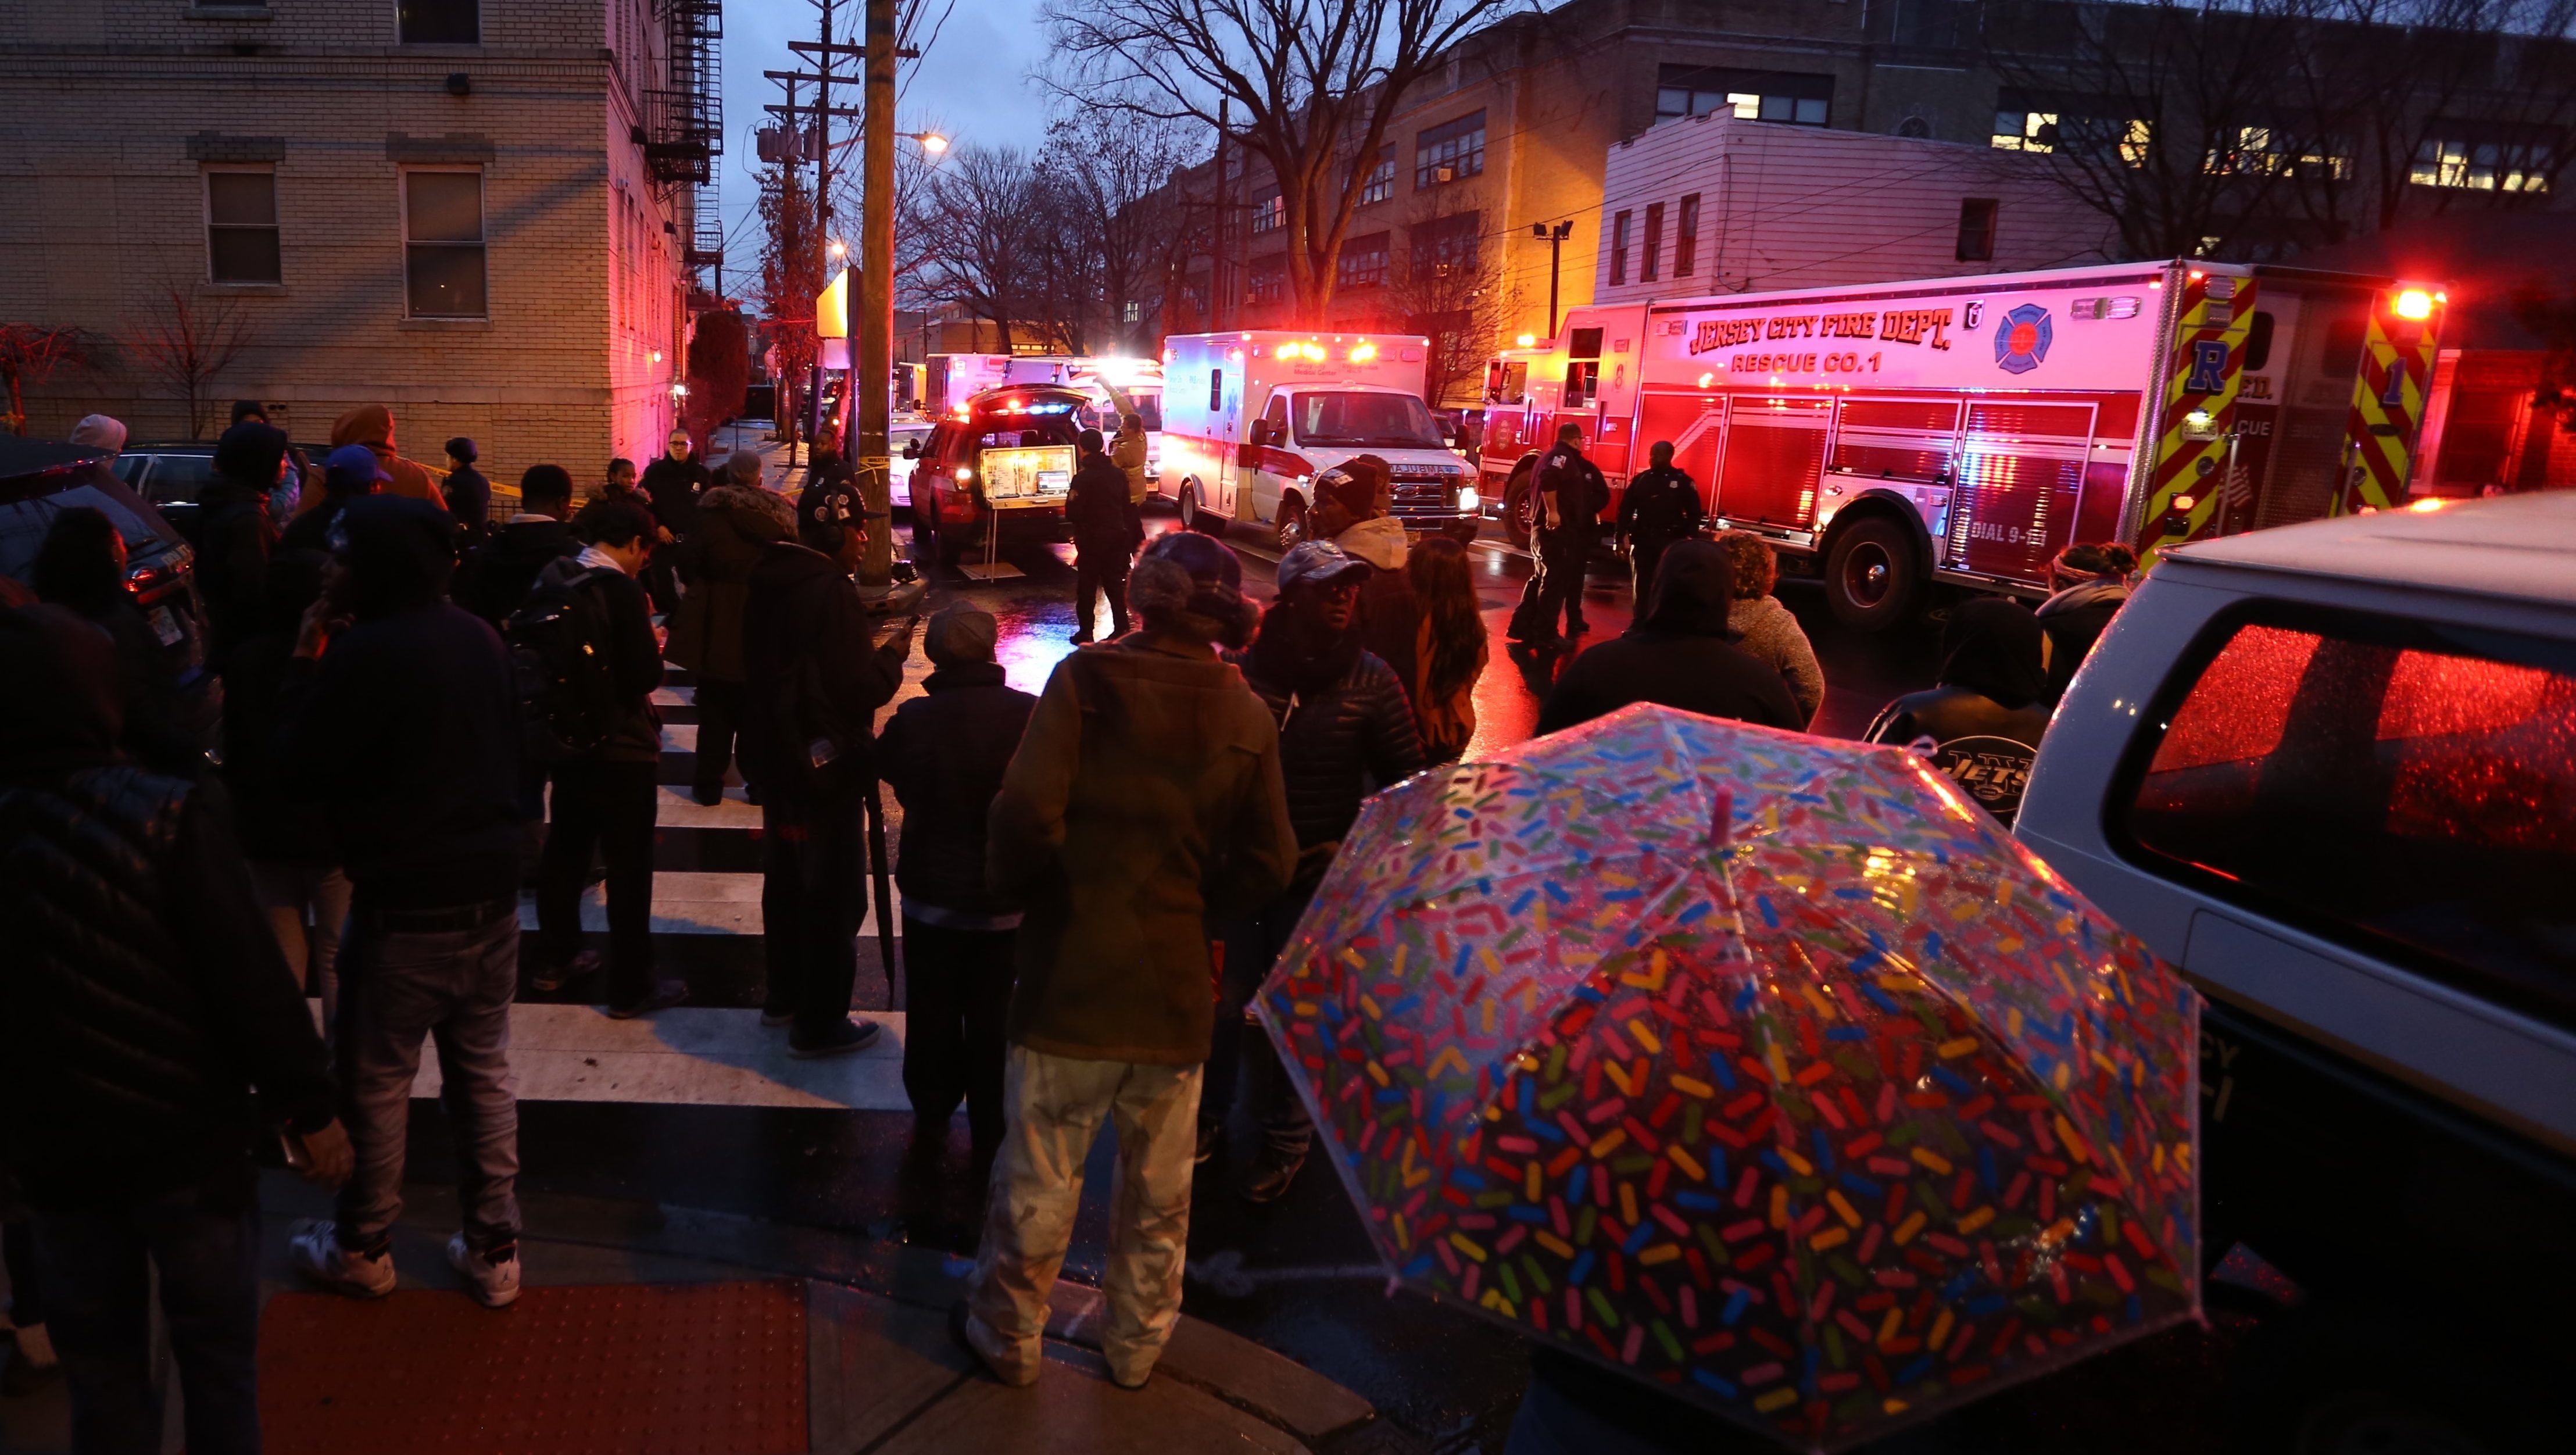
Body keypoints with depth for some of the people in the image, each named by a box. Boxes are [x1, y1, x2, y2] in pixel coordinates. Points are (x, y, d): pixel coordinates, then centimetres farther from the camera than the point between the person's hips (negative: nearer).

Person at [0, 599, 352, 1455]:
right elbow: (250, 979, -18)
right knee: (218, 1356, 14)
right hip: (189, 1137, -3)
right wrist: (308, 1103, -7)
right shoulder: (171, 816, -19)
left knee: (99, 1365, 19)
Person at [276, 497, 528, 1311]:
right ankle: (493, 1251, 21)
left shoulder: (365, 655, -17)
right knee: (484, 1075, 13)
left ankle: (361, 1248, 26)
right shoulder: (479, 641, 5)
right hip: (491, 897, 6)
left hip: (403, 908, -6)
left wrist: (307, 662, -2)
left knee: (375, 1082, 11)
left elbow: (302, 764, -9)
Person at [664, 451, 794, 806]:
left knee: (715, 710, 9)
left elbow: (688, 564, -9)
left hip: (717, 627, -2)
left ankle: (709, 786, 16)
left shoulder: (711, 512, -11)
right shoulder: (781, 515, -3)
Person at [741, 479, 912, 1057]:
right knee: (834, 896, 3)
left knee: (786, 880, 22)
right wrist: (892, 656, -8)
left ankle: (785, 993, 36)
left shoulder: (769, 583, 4)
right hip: (826, 769, -9)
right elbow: (859, 692, -26)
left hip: (776, 758, 9)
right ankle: (820, 1023, 11)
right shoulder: (830, 593, -24)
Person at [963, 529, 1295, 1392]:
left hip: (1072, 972, -3)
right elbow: (1267, 866, -2)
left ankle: (1007, 1337, 31)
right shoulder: (1248, 719, -1)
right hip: (1177, 984, 3)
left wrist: (1012, 881, 0)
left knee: (1039, 1175, 13)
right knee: (1158, 1187, 18)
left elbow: (1027, 810, -19)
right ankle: (1136, 1344, 35)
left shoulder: (1085, 680, -11)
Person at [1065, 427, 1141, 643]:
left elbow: (1073, 513, -18)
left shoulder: (1082, 477, -16)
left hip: (1092, 538, -5)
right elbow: (1127, 507, 8)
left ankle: (1085, 634, 7)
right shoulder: (1118, 474, 3)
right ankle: (1121, 631, 12)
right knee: (1115, 585, 12)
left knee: (1087, 588, 4)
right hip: (1117, 536, 5)